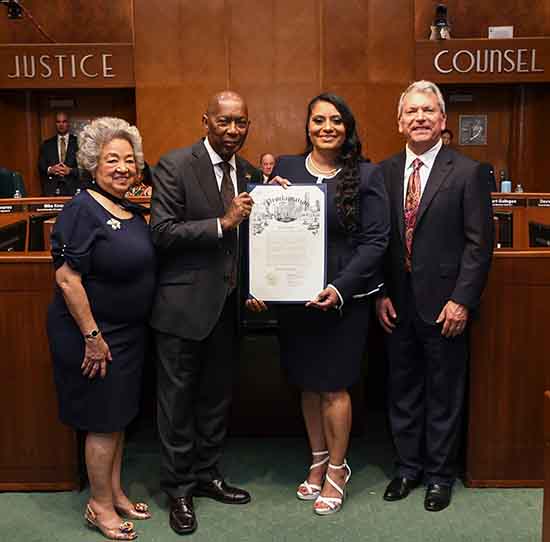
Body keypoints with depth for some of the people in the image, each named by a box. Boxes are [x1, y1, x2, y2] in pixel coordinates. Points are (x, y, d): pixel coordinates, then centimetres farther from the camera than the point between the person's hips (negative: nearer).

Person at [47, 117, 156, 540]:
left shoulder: (133, 213, 7)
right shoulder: (82, 210, -18)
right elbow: (67, 277, -22)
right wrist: (92, 337, -21)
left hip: (128, 333, 8)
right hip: (95, 335, -8)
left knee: (118, 418, 18)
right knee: (103, 422, 5)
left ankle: (115, 494, 35)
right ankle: (100, 507, 23)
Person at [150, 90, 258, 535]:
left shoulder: (248, 172, 7)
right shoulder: (174, 166, -11)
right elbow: (162, 233, -18)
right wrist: (223, 223, -23)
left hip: (228, 303, 6)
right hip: (184, 303, -6)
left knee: (217, 395, 18)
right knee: (178, 398, 7)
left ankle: (207, 474, 36)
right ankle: (179, 488, 25)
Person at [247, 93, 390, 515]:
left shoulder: (367, 175, -4)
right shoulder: (284, 168, 4)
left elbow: (375, 241, -7)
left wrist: (339, 288, -17)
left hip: (343, 297, -3)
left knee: (333, 385, 5)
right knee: (308, 384, 13)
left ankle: (337, 470, 25)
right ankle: (319, 461, 33)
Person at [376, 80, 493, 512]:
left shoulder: (467, 173, -5)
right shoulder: (385, 172, 5)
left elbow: (479, 243, -7)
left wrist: (462, 300, -12)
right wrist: (380, 294, 1)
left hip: (444, 306, -3)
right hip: (398, 305, 4)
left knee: (444, 394, 10)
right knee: (403, 391, 15)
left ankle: (440, 473, 28)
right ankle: (408, 466, 33)